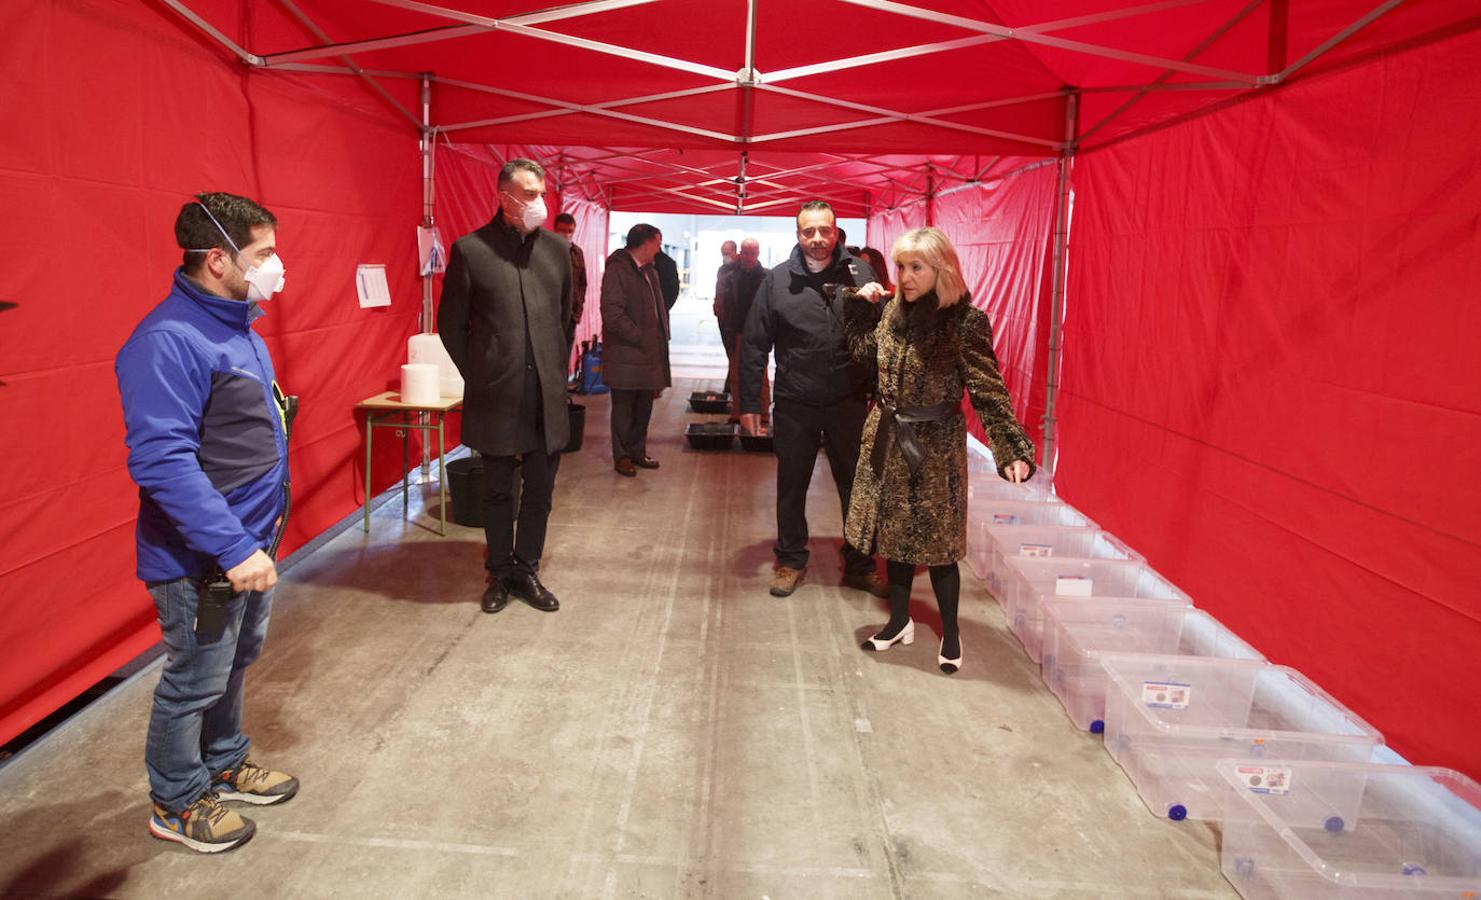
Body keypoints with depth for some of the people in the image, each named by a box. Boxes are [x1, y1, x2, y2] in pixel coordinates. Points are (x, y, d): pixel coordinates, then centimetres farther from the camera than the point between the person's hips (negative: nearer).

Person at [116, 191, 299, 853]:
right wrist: (233, 548, -31)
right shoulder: (167, 341, -24)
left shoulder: (235, 325, 7)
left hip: (251, 539, 9)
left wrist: (257, 536, 17)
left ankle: (224, 765, 44)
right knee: (195, 680, 9)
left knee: (236, 661, 24)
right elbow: (161, 462, -30)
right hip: (202, 560, -9)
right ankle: (177, 804, 30)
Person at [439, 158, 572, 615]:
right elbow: (450, 323, 2)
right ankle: (499, 574, 27)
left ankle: (526, 570, 27)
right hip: (496, 397, -3)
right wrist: (478, 373, 2)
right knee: (498, 493, 11)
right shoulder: (470, 249, -5)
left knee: (539, 492, 10)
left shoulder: (556, 248, 5)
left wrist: (558, 368, 12)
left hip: (548, 396, 3)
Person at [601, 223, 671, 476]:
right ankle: (622, 456, 13)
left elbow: (658, 309, 21)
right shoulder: (617, 270, -11)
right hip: (626, 355, -8)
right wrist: (640, 338, -16)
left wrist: (660, 339, 7)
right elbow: (612, 314, -19)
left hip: (649, 353, 8)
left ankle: (638, 452, 25)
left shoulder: (650, 272, 16)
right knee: (623, 407, 3)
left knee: (644, 407, 13)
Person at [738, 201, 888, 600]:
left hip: (850, 402, 0)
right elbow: (754, 345, 1)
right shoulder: (777, 280, -1)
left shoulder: (860, 273, -1)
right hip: (794, 405, 0)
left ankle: (860, 565, 27)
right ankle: (790, 560, 32)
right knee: (791, 486, 13)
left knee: (856, 486, 10)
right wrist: (749, 402, -2)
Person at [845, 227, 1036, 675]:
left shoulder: (965, 322, -15)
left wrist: (1013, 449, -27)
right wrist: (859, 306, 6)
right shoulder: (893, 311, 3)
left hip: (934, 445, -6)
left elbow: (988, 391, -18)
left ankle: (950, 633, 21)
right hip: (887, 439, 6)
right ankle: (899, 621, 31)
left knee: (936, 541, 2)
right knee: (892, 532, 14)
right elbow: (862, 352, 18)